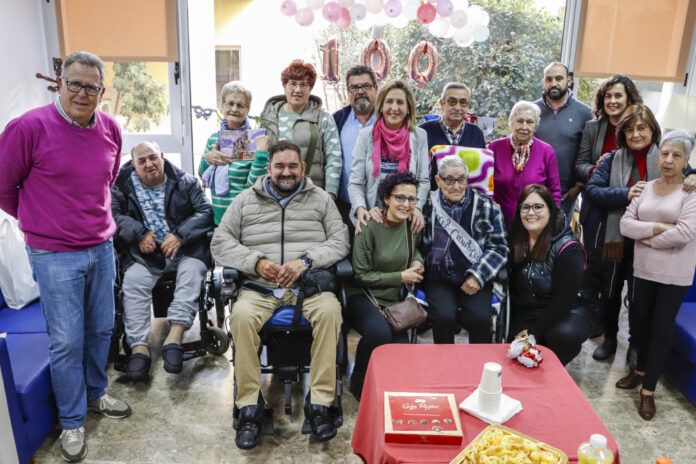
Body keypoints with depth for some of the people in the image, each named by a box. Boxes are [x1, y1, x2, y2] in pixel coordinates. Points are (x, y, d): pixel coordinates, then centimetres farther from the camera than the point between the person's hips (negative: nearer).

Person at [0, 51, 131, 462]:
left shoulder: (111, 129, 1)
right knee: (67, 341, 4)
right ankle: (73, 422, 22)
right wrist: (36, 221, 8)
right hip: (55, 257, -5)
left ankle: (96, 394, 39)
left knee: (102, 329, 17)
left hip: (102, 249, 5)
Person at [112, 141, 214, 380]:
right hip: (144, 252, 1)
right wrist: (139, 233, -16)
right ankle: (139, 346, -29)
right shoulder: (123, 185, 12)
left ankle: (174, 336, -40)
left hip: (183, 249, -1)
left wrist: (180, 235, -15)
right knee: (133, 280, -27)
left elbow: (205, 212, -1)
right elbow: (112, 214, -1)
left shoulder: (185, 182, 8)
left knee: (192, 271, -31)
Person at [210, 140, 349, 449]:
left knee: (330, 310, -32)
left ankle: (319, 404, -22)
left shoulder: (320, 199, 13)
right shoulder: (246, 200, 13)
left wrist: (306, 260, -12)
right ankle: (249, 407, -18)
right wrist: (257, 261, -10)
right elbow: (220, 242, 7)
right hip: (258, 287, 1)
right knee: (242, 316, -31)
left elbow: (340, 240, 5)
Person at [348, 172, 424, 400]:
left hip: (394, 300, 5)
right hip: (364, 296, -5)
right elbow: (361, 275, -14)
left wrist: (417, 260, 2)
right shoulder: (369, 228, -16)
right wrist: (400, 277, -14)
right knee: (380, 333, -34)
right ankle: (359, 381, -5)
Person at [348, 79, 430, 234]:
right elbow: (355, 182, -5)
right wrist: (360, 208, -21)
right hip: (372, 218, 0)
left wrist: (417, 207, -15)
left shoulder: (419, 136, 2)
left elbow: (424, 181, 1)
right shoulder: (366, 135, -1)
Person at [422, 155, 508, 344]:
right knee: (444, 316, -24)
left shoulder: (486, 206, 4)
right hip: (439, 278, 0)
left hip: (474, 278, 0)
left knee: (480, 317, -22)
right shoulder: (428, 205, 4)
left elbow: (499, 247, 2)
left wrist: (479, 276, -8)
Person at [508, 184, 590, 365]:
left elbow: (562, 301, -19)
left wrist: (533, 334, -19)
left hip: (565, 313, -3)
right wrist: (515, 328, -7)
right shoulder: (516, 240, -3)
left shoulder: (568, 248, -18)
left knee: (564, 335, -33)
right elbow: (510, 284, 2)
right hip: (524, 313, 3)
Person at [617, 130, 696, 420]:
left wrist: (648, 239, -10)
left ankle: (648, 390, 12)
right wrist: (658, 227, -16)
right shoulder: (645, 188, 5)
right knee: (641, 321, 16)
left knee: (662, 328, 3)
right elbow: (626, 224, -3)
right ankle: (640, 370, 37)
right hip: (643, 269, 4)